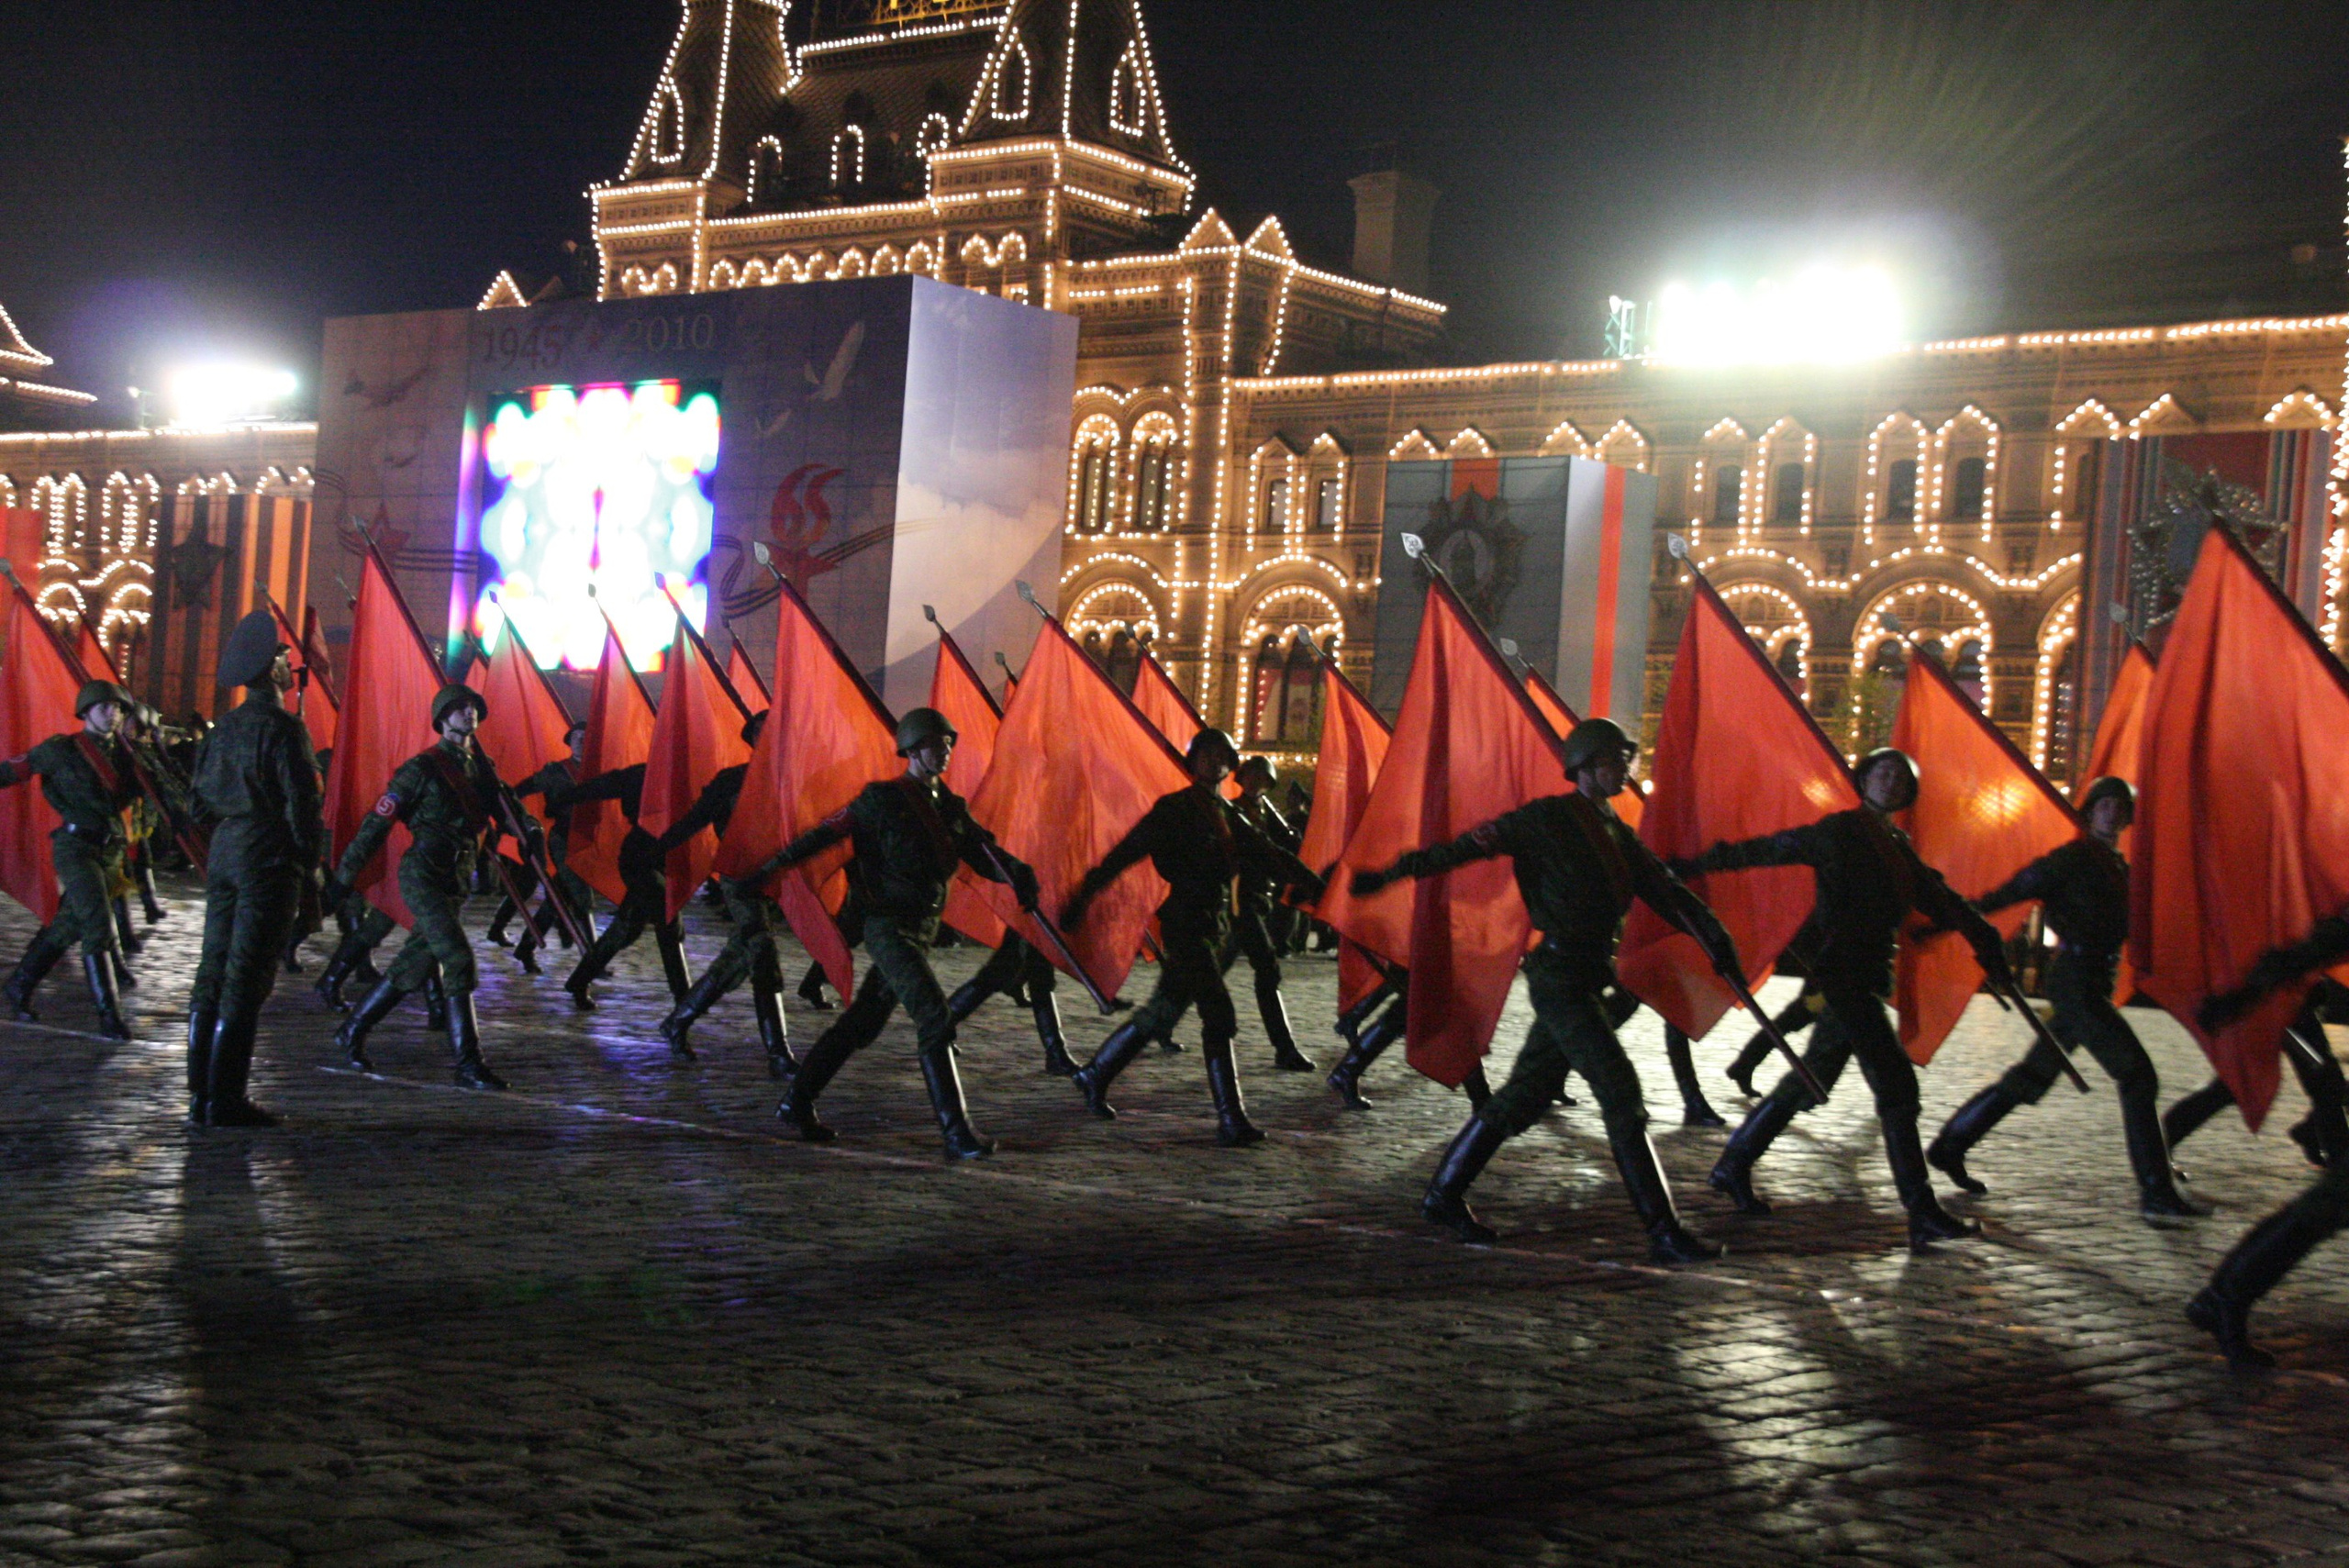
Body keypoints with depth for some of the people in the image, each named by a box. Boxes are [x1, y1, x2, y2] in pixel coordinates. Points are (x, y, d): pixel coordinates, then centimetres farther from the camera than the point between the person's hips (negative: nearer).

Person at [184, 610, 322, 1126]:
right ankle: (225, 1099, -6)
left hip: (224, 852, 8)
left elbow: (203, 797, 16)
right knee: (247, 977, -6)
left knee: (214, 971, 9)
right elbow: (301, 801, -14)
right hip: (269, 857, -8)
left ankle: (202, 1094, 12)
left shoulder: (224, 728, 12)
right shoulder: (282, 727, -11)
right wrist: (309, 867, -7)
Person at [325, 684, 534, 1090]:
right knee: (458, 960, -16)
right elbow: (378, 824, -8)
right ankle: (468, 1064, -16)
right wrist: (344, 878, -9)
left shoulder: (481, 768, 15)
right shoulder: (422, 768, -7)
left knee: (415, 966, 14)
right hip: (423, 876, -8)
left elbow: (505, 805, 12)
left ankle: (353, 1030, 32)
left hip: (457, 883, 8)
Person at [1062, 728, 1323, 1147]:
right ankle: (1231, 1120, -14)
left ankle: (1094, 1075, 30)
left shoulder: (1229, 817, 17)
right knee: (1218, 1015, -15)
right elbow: (1125, 853, -10)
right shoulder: (1174, 809, -6)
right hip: (1186, 923, -8)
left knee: (1162, 1014, 14)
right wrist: (1082, 899, -15)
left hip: (1215, 925, 8)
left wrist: (1320, 888, 13)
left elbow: (1270, 857, 19)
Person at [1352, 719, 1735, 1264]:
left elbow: (1663, 888, 13)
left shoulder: (1616, 832, 16)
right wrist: (1390, 874, -8)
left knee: (1526, 1096, 13)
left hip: (1588, 981, 9)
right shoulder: (1550, 819, -8)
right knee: (1621, 1093, -11)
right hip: (1560, 977, -9)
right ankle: (1664, 1232, -9)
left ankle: (1444, 1196, 23)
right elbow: (1475, 844, -8)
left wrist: (1712, 933, -2)